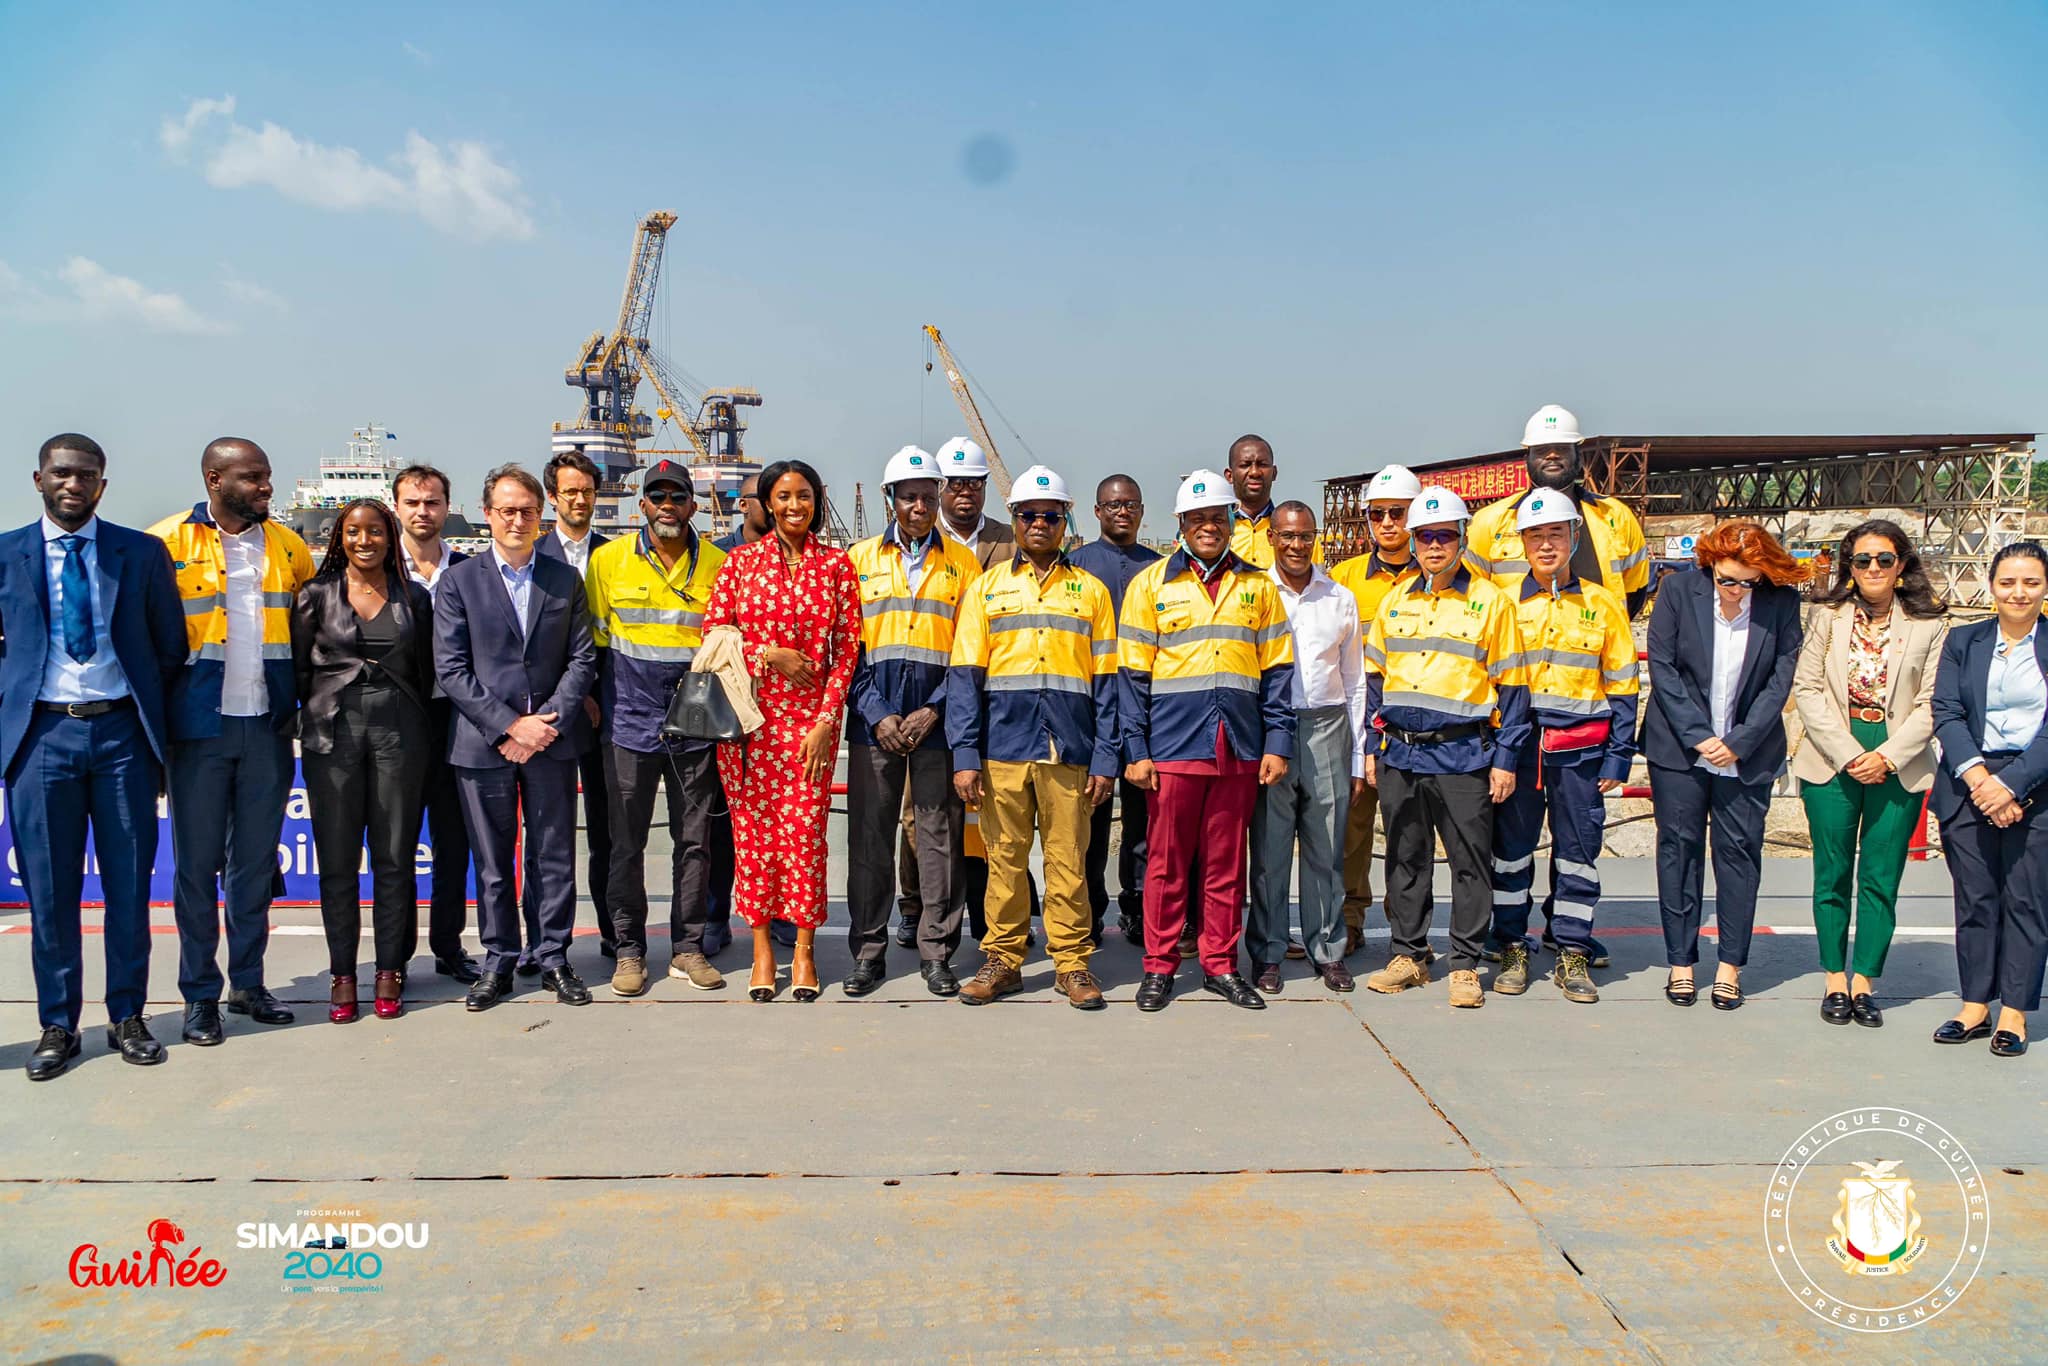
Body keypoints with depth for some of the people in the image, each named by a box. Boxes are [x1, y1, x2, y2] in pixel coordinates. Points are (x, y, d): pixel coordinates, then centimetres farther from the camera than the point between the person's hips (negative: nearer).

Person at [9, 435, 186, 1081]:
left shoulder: (142, 553, 5)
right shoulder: (6, 555, 6)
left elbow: (172, 644, 9)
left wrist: (153, 714, 6)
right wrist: (11, 700, 4)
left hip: (122, 733, 0)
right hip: (42, 733, 0)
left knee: (130, 883, 5)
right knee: (49, 889, 5)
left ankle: (127, 1018, 18)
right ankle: (58, 1026, 17)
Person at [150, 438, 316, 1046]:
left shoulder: (288, 546, 7)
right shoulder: (167, 542, -3)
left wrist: (295, 705, 10)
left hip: (267, 726, 3)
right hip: (200, 726, -3)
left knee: (256, 860, 10)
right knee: (197, 862, 4)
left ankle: (249, 982, 22)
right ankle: (200, 994, 15)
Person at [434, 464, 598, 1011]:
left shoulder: (565, 580, 9)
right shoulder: (460, 580, 3)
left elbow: (582, 659, 5)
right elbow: (450, 669, -3)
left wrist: (547, 723, -8)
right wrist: (510, 724, -12)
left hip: (551, 741, 1)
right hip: (483, 743, -1)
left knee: (555, 857, 5)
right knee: (492, 862, 7)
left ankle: (554, 959, 17)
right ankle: (498, 962, 19)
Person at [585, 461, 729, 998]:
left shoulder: (718, 565, 4)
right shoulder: (608, 560, 1)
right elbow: (593, 640, 8)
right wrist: (590, 697, 6)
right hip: (629, 724, -1)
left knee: (694, 842, 7)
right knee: (626, 844, 4)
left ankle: (687, 947, 18)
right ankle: (629, 949, 16)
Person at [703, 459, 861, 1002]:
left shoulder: (836, 564, 5)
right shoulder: (742, 560, 6)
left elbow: (848, 646, 2)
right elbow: (712, 630, 3)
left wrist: (827, 718, -5)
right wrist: (770, 654, -10)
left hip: (812, 717, -1)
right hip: (749, 713, 1)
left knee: (806, 830, -2)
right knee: (753, 829, 2)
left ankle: (804, 949, 11)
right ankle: (762, 948, 14)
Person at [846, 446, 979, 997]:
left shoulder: (962, 563, 6)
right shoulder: (860, 558, 7)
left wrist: (934, 710, -8)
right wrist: (877, 714, -8)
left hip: (938, 719, 0)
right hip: (874, 719, 1)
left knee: (940, 837, 3)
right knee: (870, 835, 4)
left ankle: (936, 952, 13)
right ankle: (868, 952, 15)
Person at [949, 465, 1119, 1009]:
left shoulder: (1090, 590, 10)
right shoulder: (987, 587, 9)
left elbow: (1107, 680, 7)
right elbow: (964, 676, 4)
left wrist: (1105, 758, -1)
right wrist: (964, 755, -6)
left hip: (1069, 750, 0)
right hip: (1002, 748, 0)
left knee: (1068, 859, 3)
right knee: (1005, 859, 6)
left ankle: (1072, 962, 15)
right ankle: (1002, 959, 18)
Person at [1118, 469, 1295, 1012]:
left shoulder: (1257, 586, 10)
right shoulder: (1150, 584, 5)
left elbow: (1277, 671, 10)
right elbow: (1132, 675, 2)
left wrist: (1277, 743, 2)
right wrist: (1136, 750, -5)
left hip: (1239, 750, 2)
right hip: (1173, 747, -2)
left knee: (1226, 864, 9)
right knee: (1167, 863, 4)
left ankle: (1221, 966, 19)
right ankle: (1159, 967, 15)